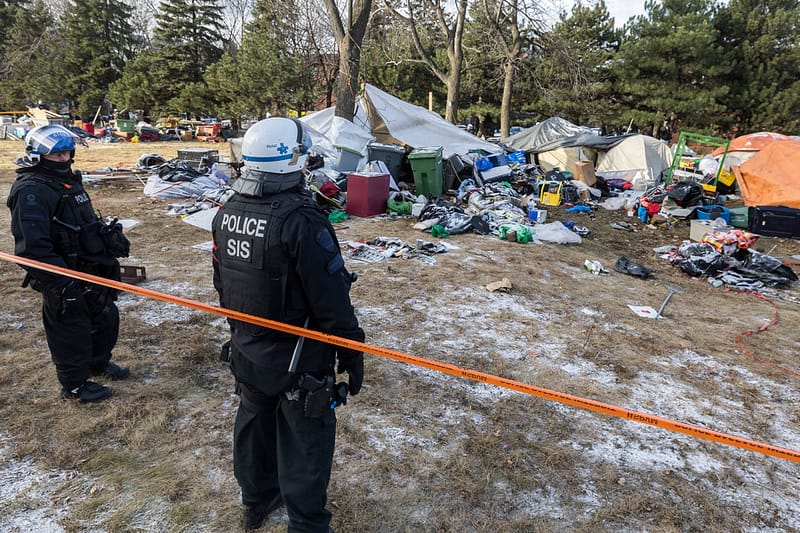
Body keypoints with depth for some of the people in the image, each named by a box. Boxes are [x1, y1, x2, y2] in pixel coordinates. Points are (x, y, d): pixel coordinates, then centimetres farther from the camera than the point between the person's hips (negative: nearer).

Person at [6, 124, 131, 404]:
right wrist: (60, 282, -29)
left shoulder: (68, 179, 11)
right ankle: (75, 385, 24)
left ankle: (99, 362, 44)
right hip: (64, 278, -9)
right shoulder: (31, 191, -19)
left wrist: (110, 234, 14)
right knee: (71, 330, 6)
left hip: (91, 270, 9)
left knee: (106, 317, 21)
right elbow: (33, 246, -26)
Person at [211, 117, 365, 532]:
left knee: (254, 426, 26)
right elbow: (332, 302, -24)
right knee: (303, 448, 10)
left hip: (246, 354, 8)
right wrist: (351, 355, -10)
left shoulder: (226, 214, -1)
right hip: (299, 363, -7)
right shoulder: (302, 222, -27)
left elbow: (222, 285, 10)